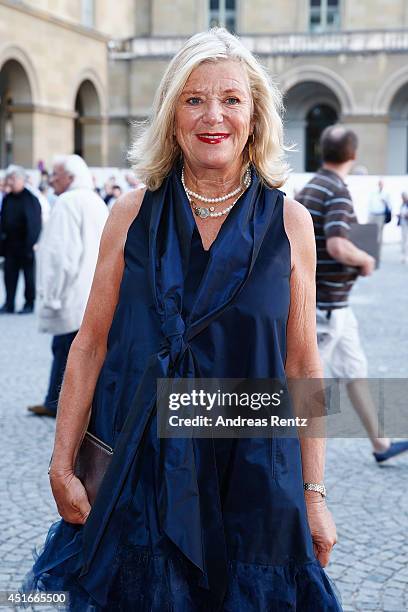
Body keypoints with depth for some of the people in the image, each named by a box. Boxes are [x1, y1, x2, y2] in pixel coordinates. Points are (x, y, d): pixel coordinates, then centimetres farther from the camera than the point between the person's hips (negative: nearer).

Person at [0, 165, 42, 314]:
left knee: (29, 275, 4)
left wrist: (32, 243, -18)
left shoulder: (31, 198, -10)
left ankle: (29, 304, 13)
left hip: (26, 245, -6)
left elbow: (34, 223, -13)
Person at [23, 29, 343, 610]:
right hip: (138, 471, 0)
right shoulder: (134, 213, -1)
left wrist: (313, 492, -1)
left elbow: (303, 364, 0)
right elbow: (91, 344, 1)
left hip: (253, 473, 0)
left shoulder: (289, 223, -2)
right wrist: (62, 466, -1)